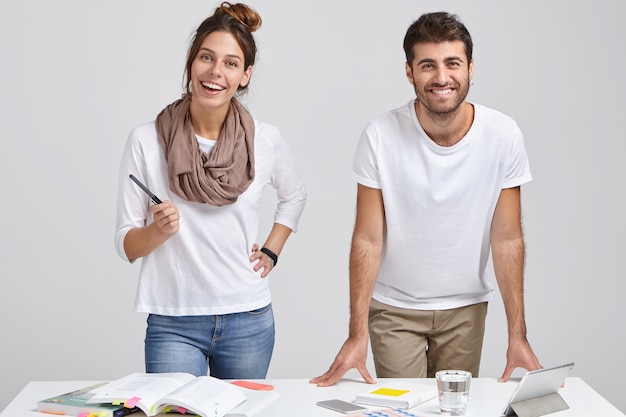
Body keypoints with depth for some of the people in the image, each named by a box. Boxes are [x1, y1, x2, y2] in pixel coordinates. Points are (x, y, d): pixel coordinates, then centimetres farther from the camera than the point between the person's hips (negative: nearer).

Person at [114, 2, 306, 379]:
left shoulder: (266, 140, -2)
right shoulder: (146, 141, -7)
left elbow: (295, 196, 20)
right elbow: (127, 246, -3)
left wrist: (271, 252, 9)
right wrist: (159, 231, -23)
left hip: (248, 321, 2)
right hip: (174, 326, -2)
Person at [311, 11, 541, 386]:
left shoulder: (504, 135, -13)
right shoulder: (381, 137, -17)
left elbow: (507, 239, -9)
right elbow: (368, 239, -14)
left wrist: (518, 334, -12)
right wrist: (357, 334, -19)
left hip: (466, 307, 2)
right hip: (394, 308, -1)